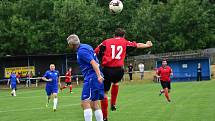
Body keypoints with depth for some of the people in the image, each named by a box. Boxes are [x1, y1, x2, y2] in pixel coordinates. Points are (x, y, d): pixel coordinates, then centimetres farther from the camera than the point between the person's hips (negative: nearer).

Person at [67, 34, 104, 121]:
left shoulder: (81, 51, -11)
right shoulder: (86, 47, 18)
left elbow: (93, 62, -22)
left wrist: (99, 76, -32)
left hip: (91, 78, -10)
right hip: (96, 78, 10)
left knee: (85, 103, -13)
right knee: (94, 105, 11)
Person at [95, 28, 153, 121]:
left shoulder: (106, 42, 13)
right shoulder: (125, 42, 16)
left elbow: (95, 53, 6)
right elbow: (138, 45, 32)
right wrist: (147, 45, 50)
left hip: (107, 70, -1)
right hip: (119, 70, 2)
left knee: (104, 93, 8)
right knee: (115, 82, 35)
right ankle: (113, 104, 31)